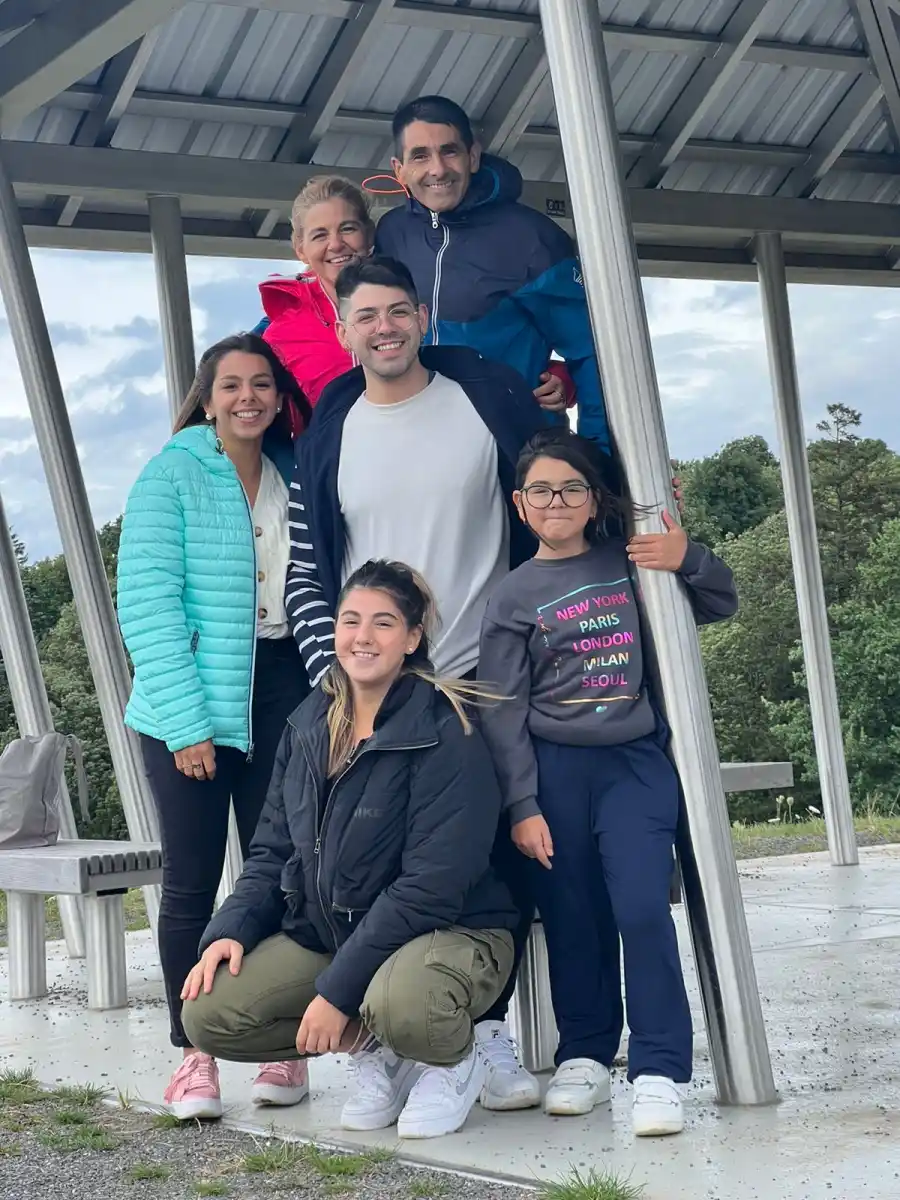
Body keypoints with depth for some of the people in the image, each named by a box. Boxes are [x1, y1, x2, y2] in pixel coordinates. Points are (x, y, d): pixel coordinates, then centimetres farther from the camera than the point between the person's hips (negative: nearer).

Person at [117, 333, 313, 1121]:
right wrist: (186, 722, -15)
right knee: (190, 880, 0)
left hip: (279, 690, 4)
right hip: (190, 698, -3)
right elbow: (146, 604, -9)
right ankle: (194, 1055, 7)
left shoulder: (294, 478, 11)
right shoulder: (171, 476, -3)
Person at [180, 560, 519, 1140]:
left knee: (400, 1005, -40)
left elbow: (430, 884, -21)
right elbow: (274, 849, 12)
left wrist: (338, 989, -23)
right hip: (324, 932, 7)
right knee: (207, 1014, -12)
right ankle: (373, 1048, 8)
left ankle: (454, 1062, -2)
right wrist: (231, 930, -7)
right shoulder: (309, 725, 6)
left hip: (449, 930, -6)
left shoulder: (444, 735, -16)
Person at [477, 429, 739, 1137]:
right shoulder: (513, 596, 5)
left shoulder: (632, 563, 9)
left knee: (642, 909, -13)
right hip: (553, 769, 0)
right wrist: (522, 806, -6)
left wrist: (689, 560, -3)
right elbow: (503, 711, 1)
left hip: (636, 761, 0)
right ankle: (585, 1055, 19)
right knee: (572, 920, 4)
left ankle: (659, 1071, -8)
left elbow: (722, 606, 18)